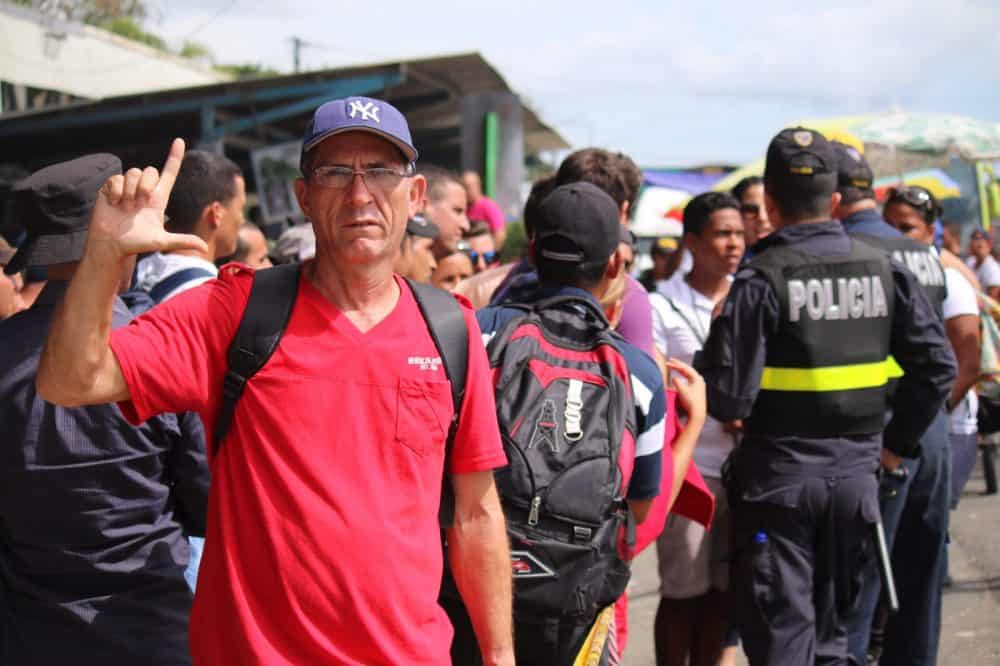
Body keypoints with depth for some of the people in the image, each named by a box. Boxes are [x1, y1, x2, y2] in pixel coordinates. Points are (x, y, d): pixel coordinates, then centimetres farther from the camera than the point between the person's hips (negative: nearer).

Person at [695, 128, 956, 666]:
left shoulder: (761, 279, -14)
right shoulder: (884, 269, 1)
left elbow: (728, 397, -18)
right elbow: (937, 365, 3)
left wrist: (700, 372, 4)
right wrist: (898, 441, 12)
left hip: (778, 478, -4)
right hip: (856, 474, 5)